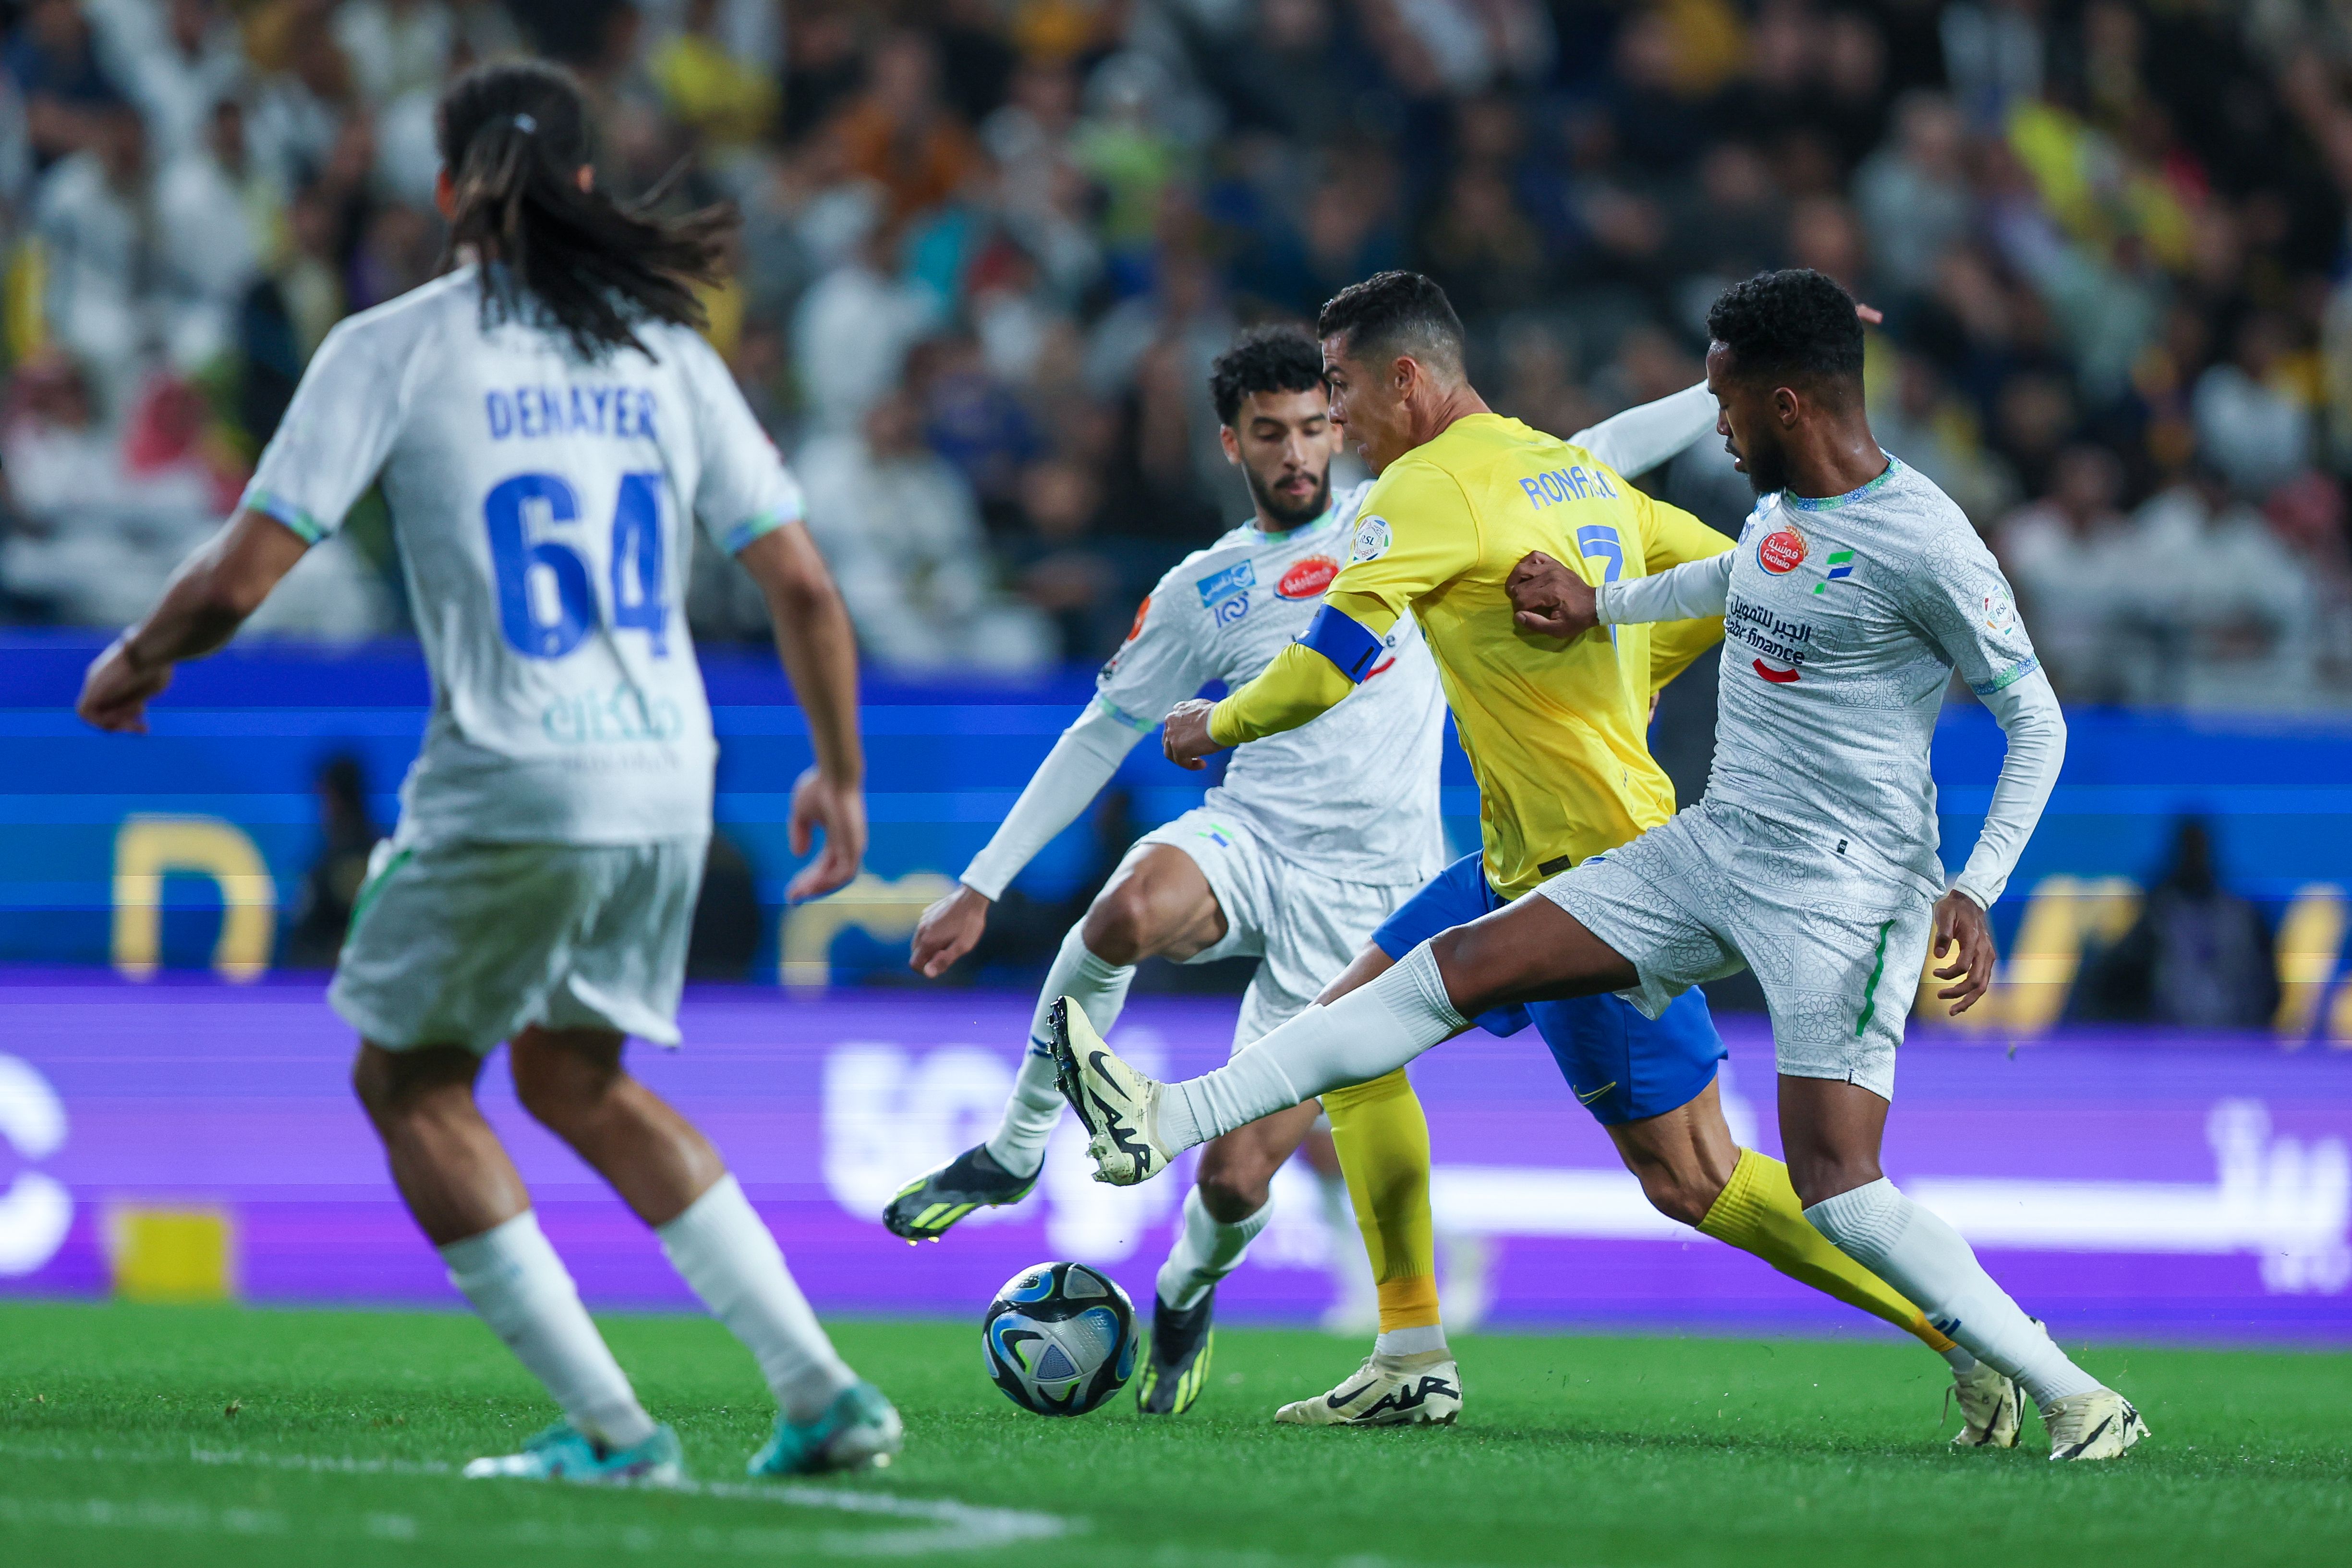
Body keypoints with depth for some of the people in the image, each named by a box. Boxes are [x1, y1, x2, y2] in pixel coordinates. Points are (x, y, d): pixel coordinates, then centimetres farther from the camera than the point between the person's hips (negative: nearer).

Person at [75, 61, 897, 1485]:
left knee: (412, 1083, 15)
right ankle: (823, 1393, 17)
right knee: (575, 1076, 24)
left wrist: (134, 663, 14)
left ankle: (610, 1426, 8)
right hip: (668, 782, 5)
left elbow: (238, 580, -6)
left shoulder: (392, 350, -3)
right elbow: (802, 584, 8)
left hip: (510, 783, -5)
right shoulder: (664, 351, 9)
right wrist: (839, 775, 21)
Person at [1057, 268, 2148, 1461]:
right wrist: (1602, 607, 39)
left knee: (1835, 1186, -18)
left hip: (1843, 890, -8)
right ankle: (1168, 1122, 3)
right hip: (1712, 850, 8)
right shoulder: (1780, 505, 8)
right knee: (1460, 966, 2)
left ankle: (2069, 1396, -9)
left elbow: (2037, 722, -12)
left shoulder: (1922, 544, -17)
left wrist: (1974, 892, -20)